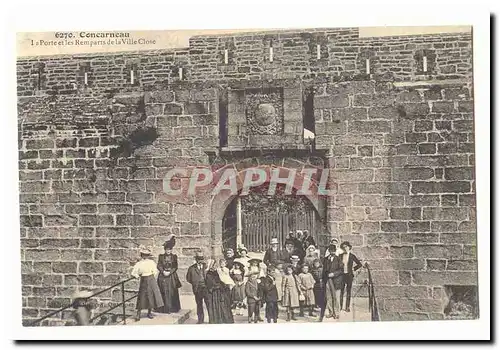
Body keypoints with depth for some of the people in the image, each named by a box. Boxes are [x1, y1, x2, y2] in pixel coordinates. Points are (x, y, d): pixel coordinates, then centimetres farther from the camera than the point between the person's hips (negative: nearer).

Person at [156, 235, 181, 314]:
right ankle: (164, 308, 3)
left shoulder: (174, 256, 5)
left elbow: (175, 267, 1)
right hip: (163, 277, 0)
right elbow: (159, 265, 0)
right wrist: (163, 271, -15)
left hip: (172, 276, 0)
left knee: (172, 292, 0)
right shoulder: (161, 256, 6)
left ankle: (173, 308, 8)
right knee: (164, 292, -3)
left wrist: (169, 272, -12)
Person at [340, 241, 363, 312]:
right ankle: (340, 306, 7)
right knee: (341, 291, 1)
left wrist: (353, 269, 2)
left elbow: (360, 264, 5)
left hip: (349, 275, -1)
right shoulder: (340, 256, 6)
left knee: (348, 291, 1)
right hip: (342, 275, 1)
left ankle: (347, 307, 7)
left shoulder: (352, 256, 1)